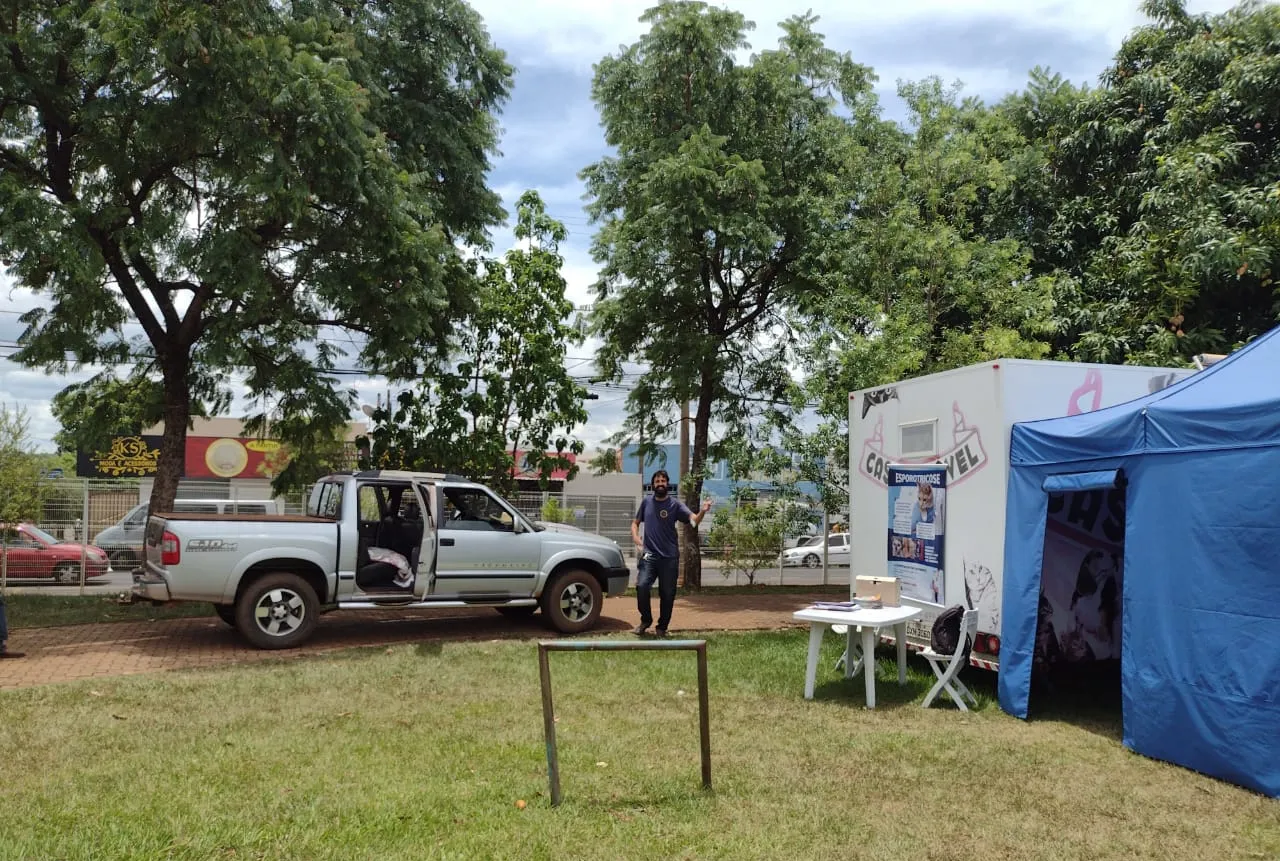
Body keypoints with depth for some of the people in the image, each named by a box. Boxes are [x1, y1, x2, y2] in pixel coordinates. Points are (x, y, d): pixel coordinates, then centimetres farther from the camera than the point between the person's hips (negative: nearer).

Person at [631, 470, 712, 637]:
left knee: (667, 594, 3)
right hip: (649, 555, 1)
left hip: (669, 557, -1)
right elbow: (635, 523, 18)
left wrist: (703, 512, -36)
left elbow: (694, 519, -14)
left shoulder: (675, 504, -1)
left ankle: (662, 627, 21)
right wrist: (636, 538, -2)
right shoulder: (646, 502, 8)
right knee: (641, 586, -17)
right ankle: (645, 620, 6)